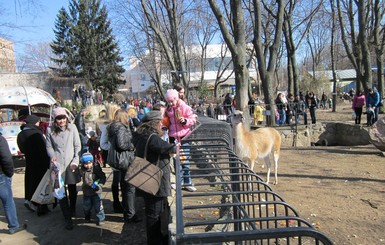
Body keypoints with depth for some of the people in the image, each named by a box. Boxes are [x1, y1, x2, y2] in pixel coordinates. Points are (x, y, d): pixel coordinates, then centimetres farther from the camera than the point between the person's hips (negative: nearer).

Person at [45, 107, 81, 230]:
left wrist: (76, 160, -10)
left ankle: (72, 210, 40)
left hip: (71, 163, 1)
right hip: (57, 164, 0)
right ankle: (68, 219, 6)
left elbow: (78, 145, -2)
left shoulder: (72, 127, -4)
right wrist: (52, 156, -12)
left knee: (72, 189, 15)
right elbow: (49, 146, 6)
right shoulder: (50, 130, -2)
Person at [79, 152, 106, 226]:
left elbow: (103, 177, -10)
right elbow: (86, 181, -5)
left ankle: (100, 219, 14)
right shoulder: (82, 171, -5)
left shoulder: (96, 168, -12)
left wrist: (99, 184, -22)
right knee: (86, 206, 18)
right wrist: (92, 185, -16)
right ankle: (87, 218, 43)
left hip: (96, 191, -3)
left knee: (98, 206, -3)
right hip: (86, 192, 3)